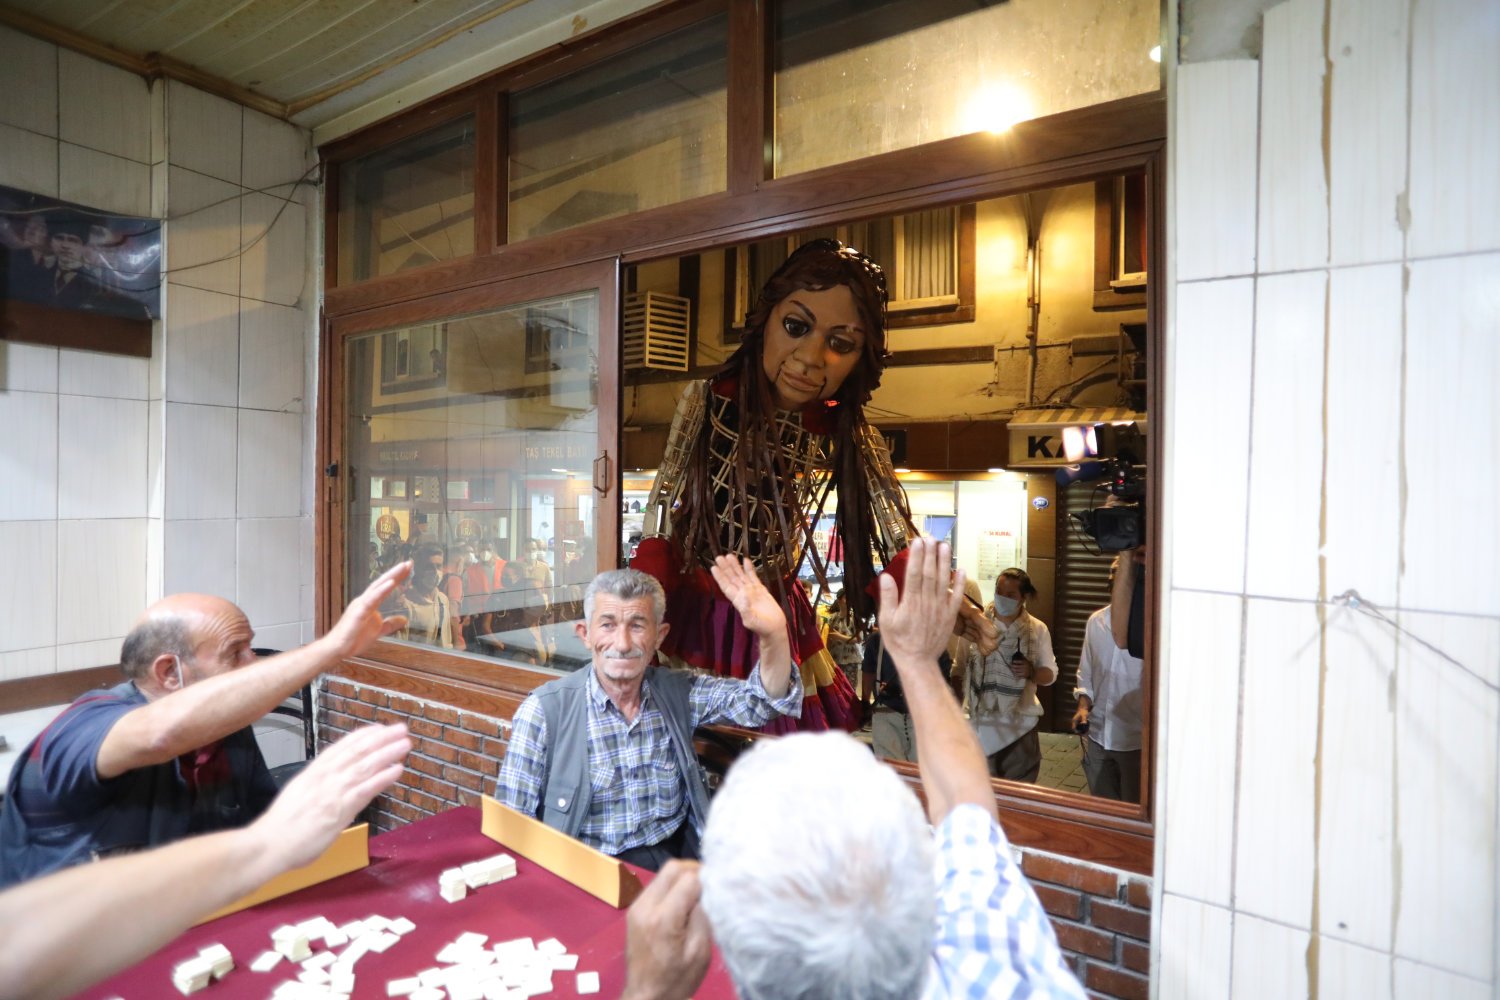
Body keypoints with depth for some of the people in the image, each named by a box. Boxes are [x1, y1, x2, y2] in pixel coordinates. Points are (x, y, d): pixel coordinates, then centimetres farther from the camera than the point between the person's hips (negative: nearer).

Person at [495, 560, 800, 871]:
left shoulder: (679, 693, 0)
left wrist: (773, 633, -27)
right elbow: (513, 823, -4)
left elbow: (761, 701, -9)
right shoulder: (544, 710, -9)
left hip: (679, 855, 4)